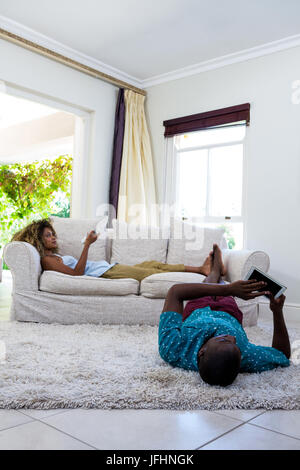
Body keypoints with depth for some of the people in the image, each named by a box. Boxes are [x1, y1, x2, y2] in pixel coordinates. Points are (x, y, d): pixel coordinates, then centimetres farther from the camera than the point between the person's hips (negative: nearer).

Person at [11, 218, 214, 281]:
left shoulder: (56, 255, 25)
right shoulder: (47, 260, -6)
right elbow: (76, 273, -18)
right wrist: (87, 244, -21)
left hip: (107, 268, 10)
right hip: (103, 274, -10)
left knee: (152, 264, 0)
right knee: (150, 272, -13)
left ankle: (201, 269, -3)